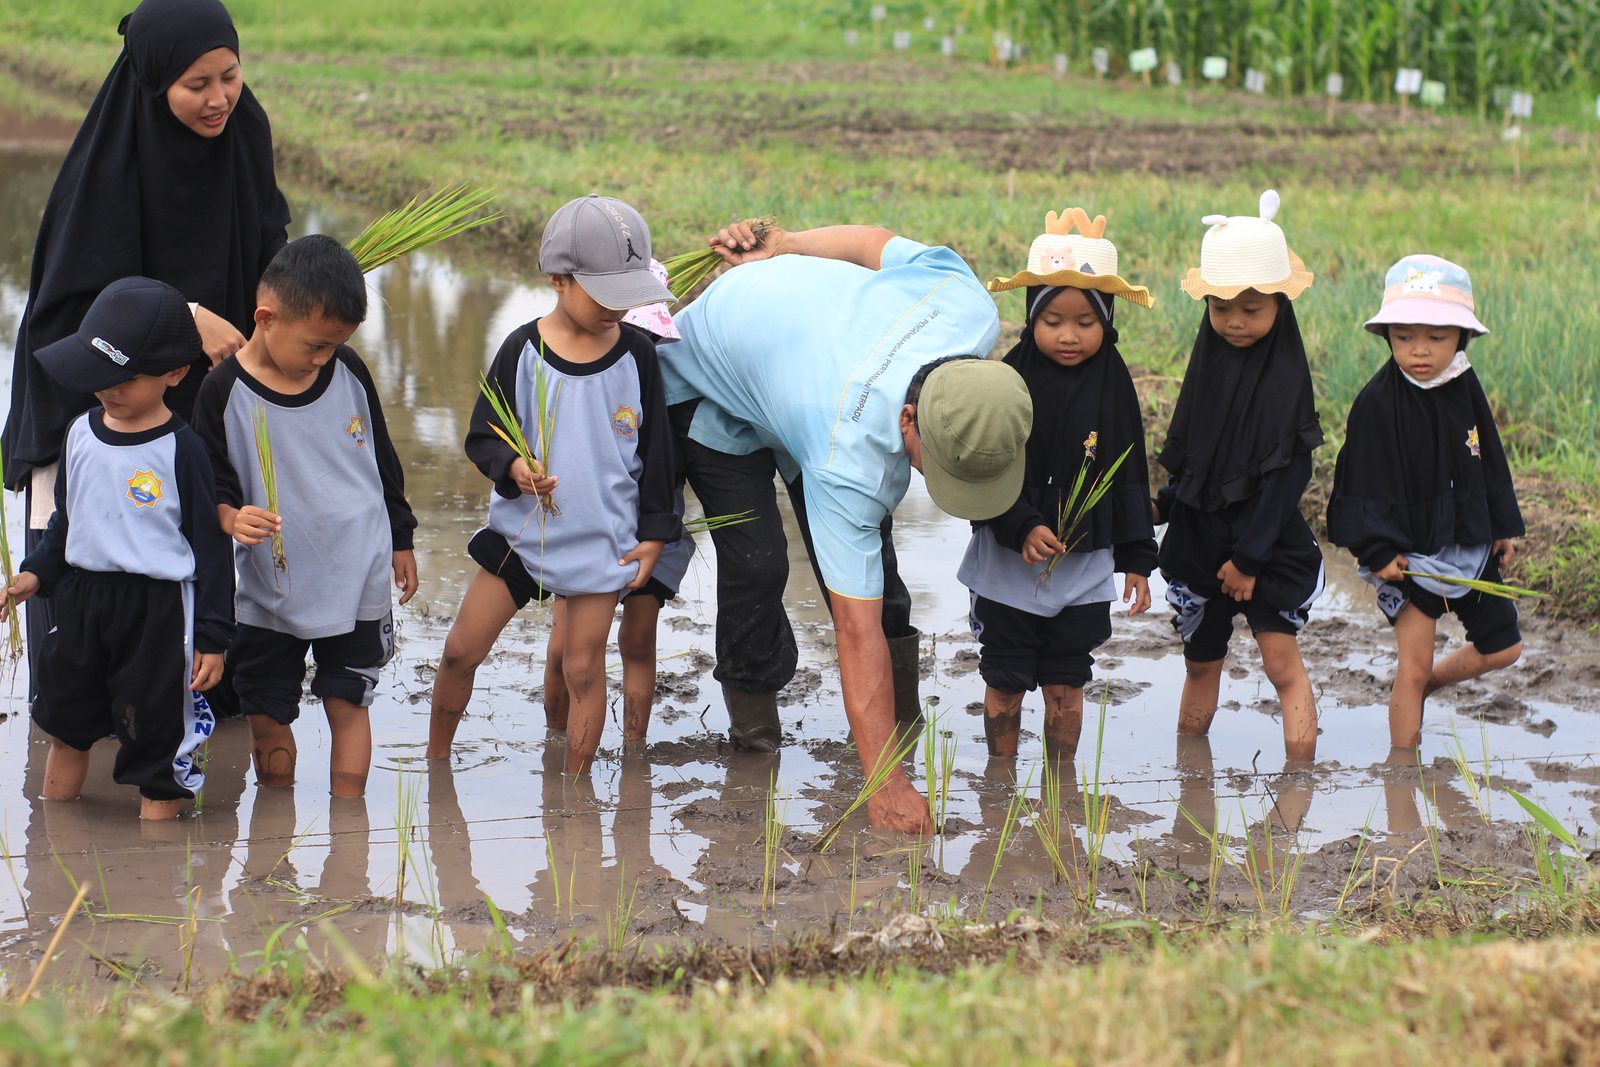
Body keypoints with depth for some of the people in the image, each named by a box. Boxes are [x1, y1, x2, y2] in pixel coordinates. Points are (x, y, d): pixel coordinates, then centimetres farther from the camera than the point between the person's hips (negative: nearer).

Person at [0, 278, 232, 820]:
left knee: (155, 733, 2)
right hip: (81, 597, 6)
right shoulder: (81, 434, 4)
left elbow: (210, 545, -9)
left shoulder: (181, 450, -13)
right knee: (66, 723, 19)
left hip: (159, 609, -6)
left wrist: (212, 636, -10)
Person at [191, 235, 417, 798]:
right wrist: (230, 516, -31)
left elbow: (382, 458, 12)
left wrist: (400, 540, 18)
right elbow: (207, 482, -8)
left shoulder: (348, 371, -1)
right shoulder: (226, 391, -11)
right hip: (270, 589, -1)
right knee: (267, 717, 7)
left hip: (360, 582, 2)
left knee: (348, 705, 5)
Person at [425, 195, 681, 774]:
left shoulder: (637, 353, -5)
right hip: (519, 529, 1)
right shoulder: (524, 350, -9)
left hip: (601, 539, 0)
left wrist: (654, 532, 3)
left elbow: (656, 449, 3)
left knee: (583, 669, 5)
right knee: (460, 651, 6)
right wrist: (512, 466, -25)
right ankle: (435, 760, 27)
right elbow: (481, 436, -4)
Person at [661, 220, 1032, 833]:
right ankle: (755, 736, 4)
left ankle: (903, 720, 12)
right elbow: (857, 632, -45)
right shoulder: (850, 458, -47)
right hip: (709, 386, -6)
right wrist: (886, 787, -45)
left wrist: (778, 246, 3)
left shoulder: (970, 311, -34)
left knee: (864, 545, 1)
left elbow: (878, 242, -13)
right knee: (756, 562, -16)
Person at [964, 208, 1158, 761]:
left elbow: (1130, 480, 6)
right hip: (1007, 569, -1)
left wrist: (1136, 560, 6)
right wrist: (1022, 529, -25)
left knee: (1065, 690, 8)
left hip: (1084, 572, 1)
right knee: (1003, 686, 8)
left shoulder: (1113, 387, -1)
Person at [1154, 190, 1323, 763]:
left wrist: (1250, 555, -17)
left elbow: (1288, 473, -16)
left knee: (1283, 664, -10)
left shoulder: (1285, 374, -14)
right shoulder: (1210, 363, 5)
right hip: (1199, 538, 6)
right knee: (1200, 663, 15)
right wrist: (1161, 505, 4)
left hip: (1268, 543, -6)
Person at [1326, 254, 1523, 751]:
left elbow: (1490, 463, 11)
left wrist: (1502, 528, 15)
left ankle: (1416, 690, 38)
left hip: (1469, 543, 6)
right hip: (1410, 550, -6)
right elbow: (1367, 486, -16)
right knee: (1414, 666, -3)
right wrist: (1380, 550, -20)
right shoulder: (1378, 402, -18)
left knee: (1502, 648, 17)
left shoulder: (1465, 388, -1)